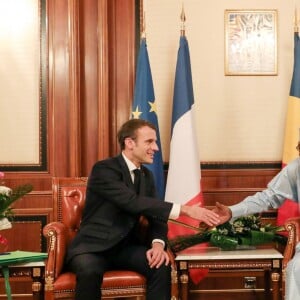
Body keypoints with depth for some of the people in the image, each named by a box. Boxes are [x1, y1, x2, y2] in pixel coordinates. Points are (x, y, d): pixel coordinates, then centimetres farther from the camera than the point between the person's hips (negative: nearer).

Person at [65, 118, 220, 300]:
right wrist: (185, 210, -33)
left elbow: (156, 215, 5)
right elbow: (133, 202, -28)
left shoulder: (147, 176, 9)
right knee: (90, 271, -38)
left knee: (162, 265, -22)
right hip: (94, 246, -6)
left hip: (126, 247, 6)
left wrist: (158, 244, -19)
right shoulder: (104, 169, -15)